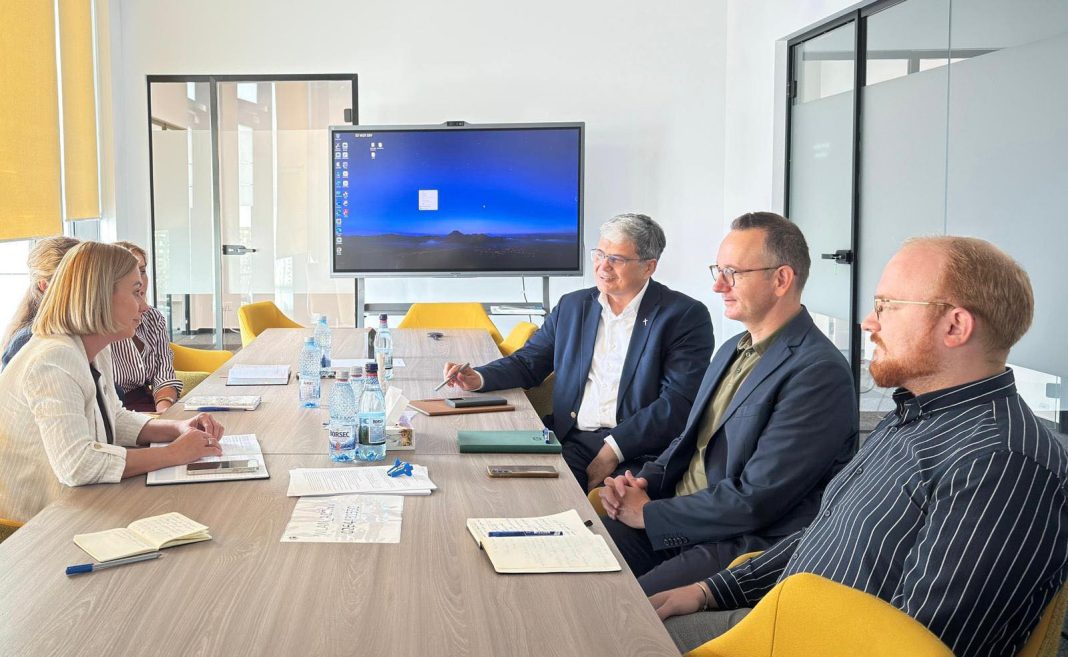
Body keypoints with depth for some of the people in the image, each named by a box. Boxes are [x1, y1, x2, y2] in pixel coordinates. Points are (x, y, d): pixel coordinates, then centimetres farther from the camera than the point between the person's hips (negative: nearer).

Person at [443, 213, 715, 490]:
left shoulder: (686, 316, 0)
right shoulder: (572, 305, 17)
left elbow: (678, 402, -9)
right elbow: (527, 363, 23)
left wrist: (614, 449, -17)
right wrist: (478, 378, 2)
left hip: (636, 455, -4)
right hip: (571, 443, 4)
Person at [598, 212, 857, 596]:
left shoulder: (819, 373, -17)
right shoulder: (734, 350, 14)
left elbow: (753, 501, -21)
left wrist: (649, 514, -12)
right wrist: (644, 482, 2)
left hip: (750, 545, -8)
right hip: (679, 516, 9)